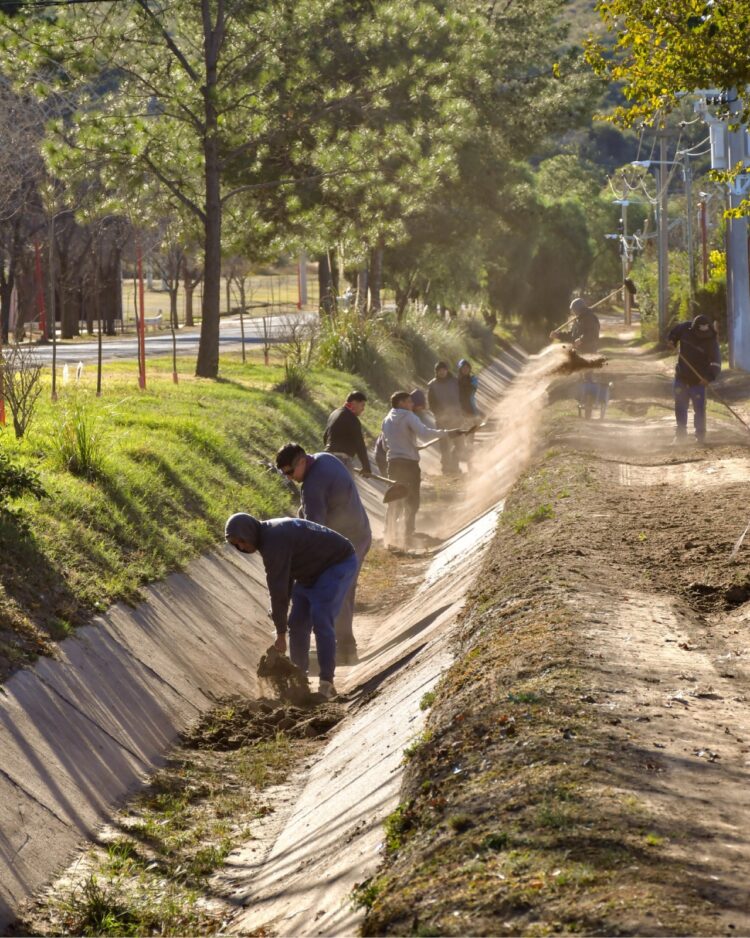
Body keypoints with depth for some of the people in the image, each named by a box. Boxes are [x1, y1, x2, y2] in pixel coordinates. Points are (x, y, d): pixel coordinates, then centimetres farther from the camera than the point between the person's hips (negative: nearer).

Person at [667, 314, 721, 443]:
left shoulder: (711, 340, -17)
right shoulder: (685, 329, -8)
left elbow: (715, 361, -24)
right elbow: (674, 331, 17)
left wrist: (710, 377, -36)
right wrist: (672, 340, -1)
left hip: (698, 380, -4)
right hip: (681, 377, 4)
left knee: (699, 408, -7)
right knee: (680, 407, 12)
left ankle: (700, 433, 8)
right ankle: (681, 433, 25)